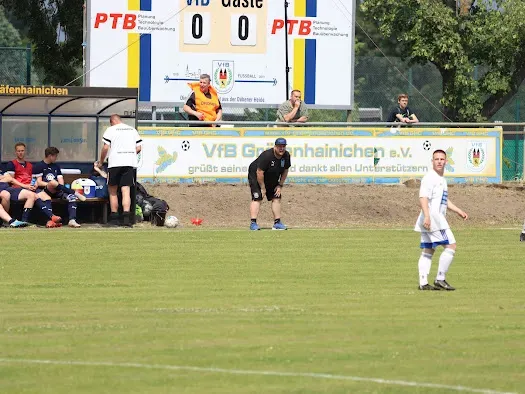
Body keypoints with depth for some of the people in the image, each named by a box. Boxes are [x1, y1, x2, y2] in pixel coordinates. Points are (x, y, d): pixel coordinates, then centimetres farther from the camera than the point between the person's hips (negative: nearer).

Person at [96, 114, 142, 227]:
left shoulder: (111, 130, 3)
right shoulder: (132, 130, 16)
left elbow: (105, 148, -3)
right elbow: (138, 148, 11)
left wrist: (101, 162, 9)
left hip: (115, 162, -3)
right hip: (130, 163, 3)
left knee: (113, 191, 8)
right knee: (126, 191, -2)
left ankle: (114, 218, 7)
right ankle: (126, 217, -17)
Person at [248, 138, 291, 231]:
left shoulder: (286, 156, -12)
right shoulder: (266, 156, -32)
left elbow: (285, 171, 3)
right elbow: (259, 172, -28)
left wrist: (280, 185, -1)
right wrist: (263, 188, -21)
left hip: (272, 179, 7)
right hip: (255, 176, -7)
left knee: (276, 198, 4)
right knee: (257, 198, -16)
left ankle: (277, 223, 10)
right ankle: (253, 223, -19)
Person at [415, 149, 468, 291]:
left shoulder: (442, 179, 21)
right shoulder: (429, 178, -10)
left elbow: (444, 200, 33)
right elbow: (423, 197, -21)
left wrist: (459, 211, 27)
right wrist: (427, 216, -31)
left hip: (438, 219, 11)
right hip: (432, 217, -11)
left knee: (427, 251, 8)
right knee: (451, 245, -11)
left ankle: (423, 283, 8)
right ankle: (440, 279, -10)